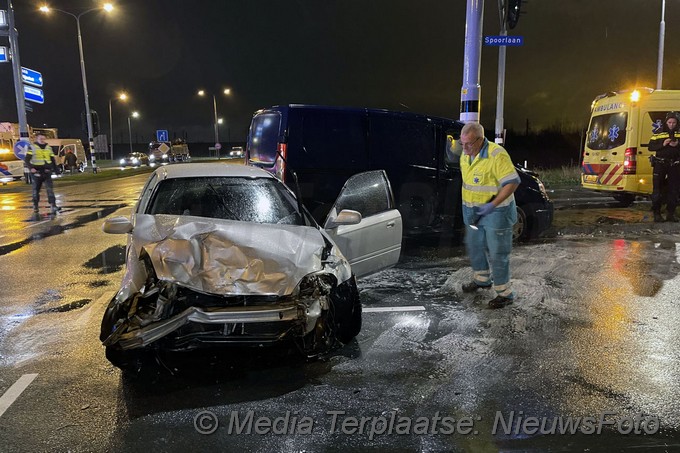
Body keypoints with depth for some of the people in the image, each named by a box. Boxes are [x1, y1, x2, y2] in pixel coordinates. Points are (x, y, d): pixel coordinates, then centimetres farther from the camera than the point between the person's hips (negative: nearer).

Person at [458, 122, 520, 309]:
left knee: (497, 253, -1)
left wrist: (492, 205, -27)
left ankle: (504, 293, 12)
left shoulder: (496, 155, -23)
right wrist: (467, 206, 11)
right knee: (474, 246, 20)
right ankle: (481, 279, 42)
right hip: (473, 211, 8)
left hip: (496, 212, -8)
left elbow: (513, 182, -24)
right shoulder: (465, 155, 2)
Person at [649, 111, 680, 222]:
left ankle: (671, 213, 15)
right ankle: (656, 213, 3)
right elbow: (651, 147, -2)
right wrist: (662, 144, -16)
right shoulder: (658, 134, 3)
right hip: (660, 164, -2)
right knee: (657, 189, -3)